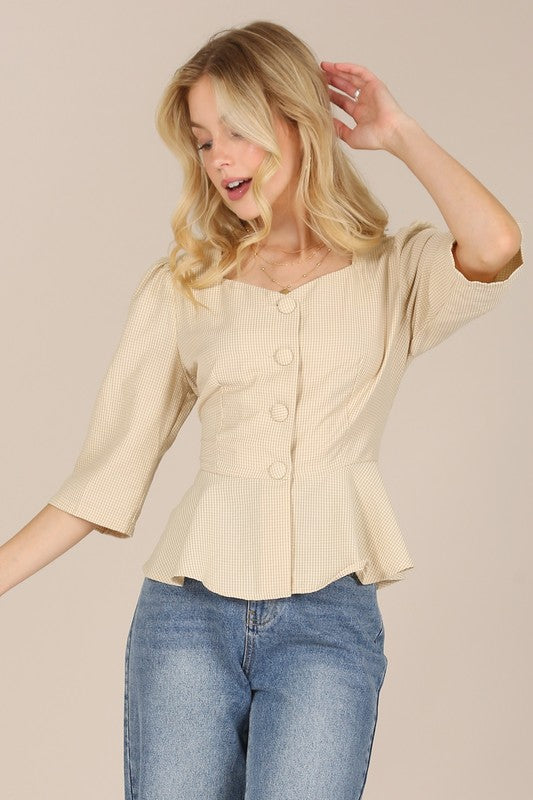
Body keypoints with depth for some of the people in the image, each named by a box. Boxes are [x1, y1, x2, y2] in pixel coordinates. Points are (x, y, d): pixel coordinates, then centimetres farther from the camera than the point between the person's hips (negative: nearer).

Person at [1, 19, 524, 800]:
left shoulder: (396, 273, 5)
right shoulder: (183, 286, 9)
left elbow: (496, 248, -18)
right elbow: (110, 467, 8)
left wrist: (401, 134, -3)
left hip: (327, 621, -2)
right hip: (189, 611, 2)